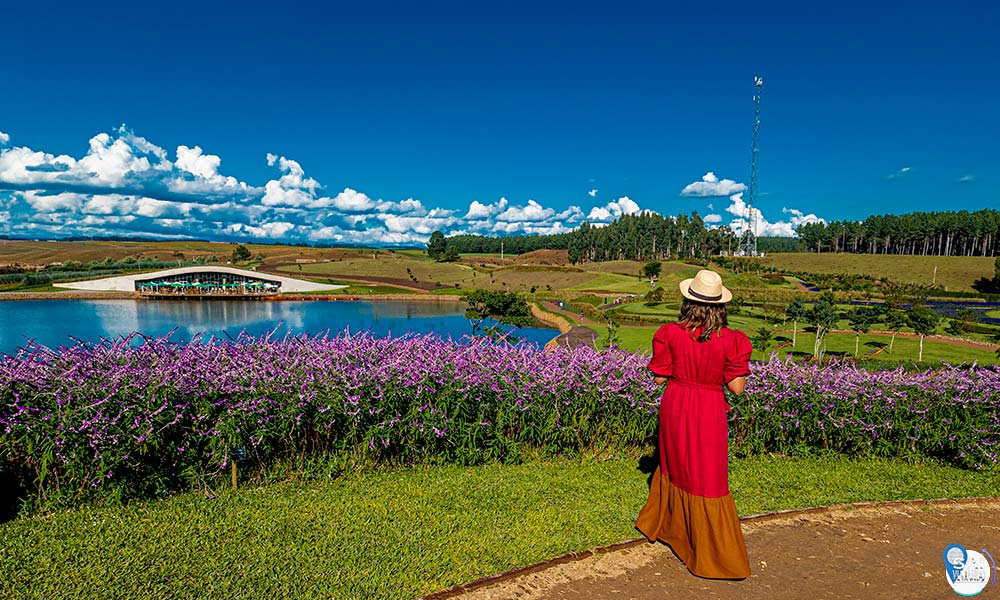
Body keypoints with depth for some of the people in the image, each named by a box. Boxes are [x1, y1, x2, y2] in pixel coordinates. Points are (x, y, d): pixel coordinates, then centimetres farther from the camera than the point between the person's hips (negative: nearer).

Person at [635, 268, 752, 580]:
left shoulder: (671, 333, -12)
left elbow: (659, 378, -6)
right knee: (708, 480, 9)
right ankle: (712, 554, 22)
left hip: (675, 406, 2)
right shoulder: (730, 340, -15)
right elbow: (737, 387, -10)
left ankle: (658, 523, 44)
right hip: (709, 412, -2)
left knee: (674, 463, 24)